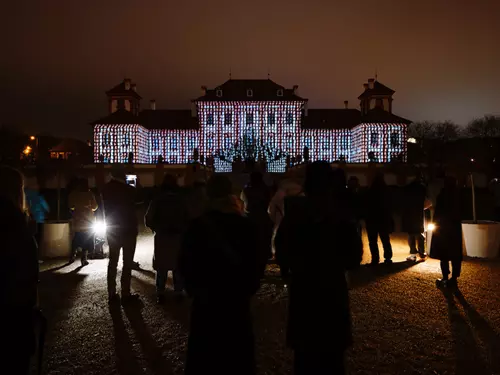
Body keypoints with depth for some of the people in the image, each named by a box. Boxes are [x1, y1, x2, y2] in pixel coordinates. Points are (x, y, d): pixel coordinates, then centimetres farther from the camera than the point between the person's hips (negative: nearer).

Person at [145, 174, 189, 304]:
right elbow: (188, 219, -4)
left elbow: (148, 220, -6)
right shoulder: (182, 200, -1)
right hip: (179, 237, 1)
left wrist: (156, 229, 11)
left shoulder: (157, 200, -3)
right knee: (178, 266, 12)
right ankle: (178, 292, 14)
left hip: (162, 237, -1)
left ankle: (160, 294, 10)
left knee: (162, 267, 10)